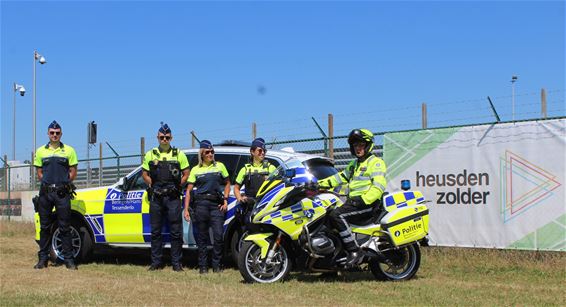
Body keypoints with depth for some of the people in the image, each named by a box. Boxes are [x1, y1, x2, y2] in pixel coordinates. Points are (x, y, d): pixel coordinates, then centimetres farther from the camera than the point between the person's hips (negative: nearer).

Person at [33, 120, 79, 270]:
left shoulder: (69, 150, 4)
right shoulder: (41, 151, 10)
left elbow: (73, 172, 7)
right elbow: (39, 172, 14)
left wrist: (64, 184, 0)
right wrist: (47, 183, 3)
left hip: (62, 192, -2)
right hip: (45, 192, 2)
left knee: (65, 228, -1)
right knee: (44, 227, 6)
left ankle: (69, 259, 3)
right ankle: (43, 259, 12)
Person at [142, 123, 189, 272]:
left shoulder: (179, 154, 7)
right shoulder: (150, 155, 11)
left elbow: (186, 174, 8)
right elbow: (145, 174, 14)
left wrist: (177, 186, -2)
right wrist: (152, 185, 1)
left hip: (173, 197, -2)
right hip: (156, 197, 2)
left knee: (176, 231, -2)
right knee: (155, 231, 5)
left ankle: (176, 263, 4)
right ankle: (156, 262, 12)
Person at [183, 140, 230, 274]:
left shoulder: (220, 166, 11)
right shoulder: (196, 170, 9)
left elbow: (227, 183, 19)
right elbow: (189, 190, 7)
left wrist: (225, 200, 5)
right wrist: (186, 209, 0)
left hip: (217, 204, 0)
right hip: (201, 204, 0)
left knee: (218, 235, -9)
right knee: (202, 237, 3)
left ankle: (216, 265, 2)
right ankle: (203, 266, 10)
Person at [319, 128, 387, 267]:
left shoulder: (376, 162, -3)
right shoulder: (355, 164, 27)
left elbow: (379, 186, -16)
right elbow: (341, 177, 25)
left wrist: (363, 200, -27)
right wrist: (321, 184, 11)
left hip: (368, 203, -9)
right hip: (353, 201, 9)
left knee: (336, 215, -28)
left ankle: (354, 251, -30)